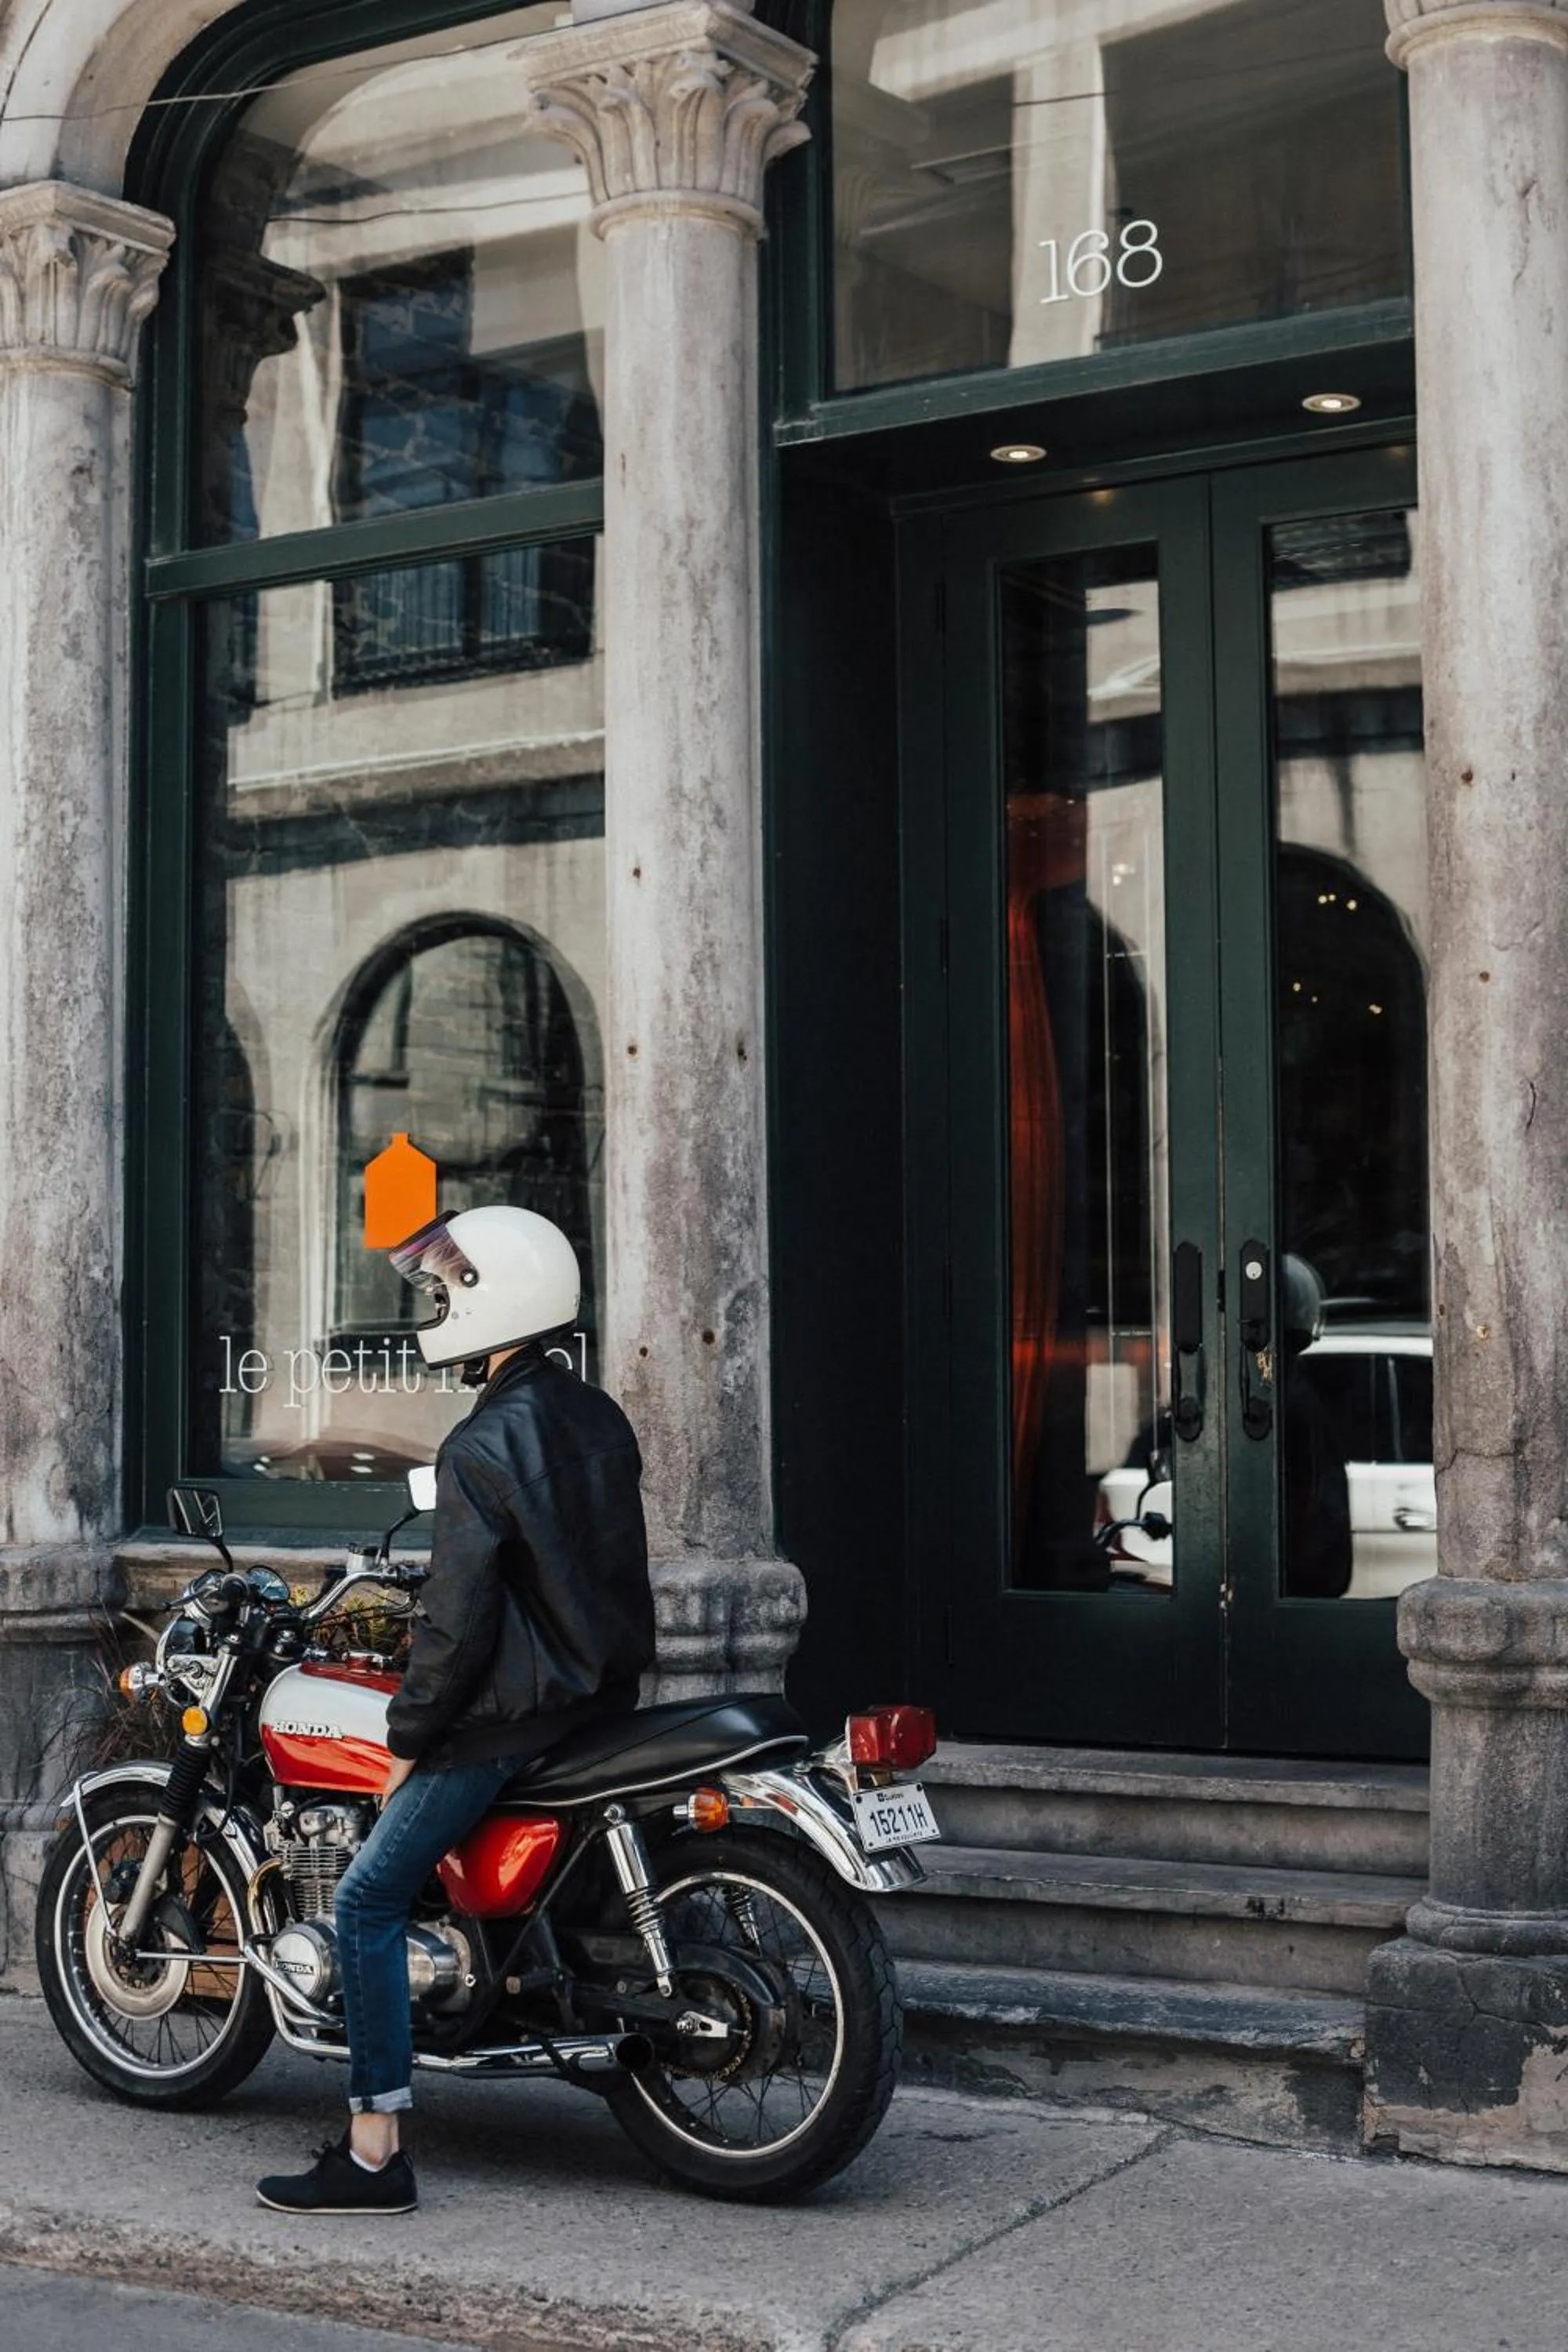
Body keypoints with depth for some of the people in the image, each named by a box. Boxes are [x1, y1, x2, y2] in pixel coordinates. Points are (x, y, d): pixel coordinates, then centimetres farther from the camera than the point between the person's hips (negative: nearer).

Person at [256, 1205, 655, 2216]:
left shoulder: (481, 1449, -18)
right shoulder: (600, 1419, 8)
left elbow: (459, 1618, -20)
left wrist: (409, 1739, -10)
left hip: (510, 1713, -9)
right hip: (605, 1697, 10)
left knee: (370, 1901, -4)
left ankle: (375, 2153, -6)